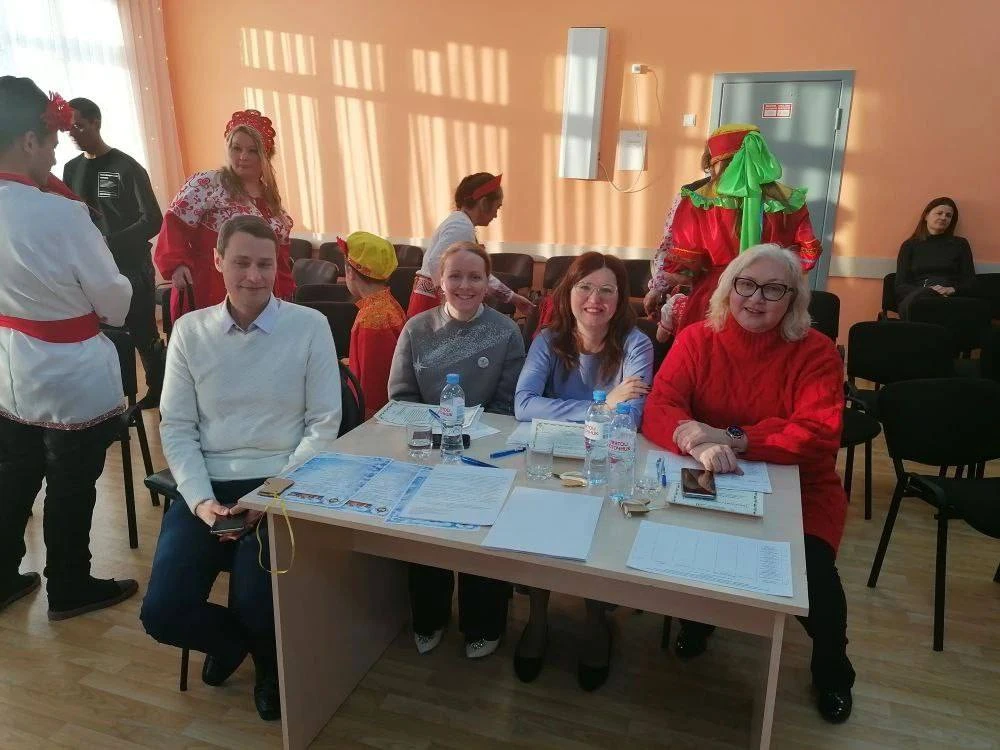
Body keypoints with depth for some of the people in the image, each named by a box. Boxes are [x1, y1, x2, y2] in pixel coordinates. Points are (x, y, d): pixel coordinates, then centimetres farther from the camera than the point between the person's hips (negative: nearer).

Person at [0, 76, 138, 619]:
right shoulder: (59, 213, -24)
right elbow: (113, 298, -14)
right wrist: (114, 310, 6)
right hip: (69, 374, -7)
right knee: (70, 487, 10)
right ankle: (70, 589, 28)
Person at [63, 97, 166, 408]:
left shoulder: (126, 167, -6)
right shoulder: (72, 168, 11)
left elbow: (152, 220, -10)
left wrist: (111, 243, -21)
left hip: (131, 267, -5)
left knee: (144, 335, 0)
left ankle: (161, 394, 14)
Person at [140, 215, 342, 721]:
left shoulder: (310, 326, -3)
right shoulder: (190, 330, 5)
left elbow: (324, 424, -4)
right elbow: (176, 428, 4)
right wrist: (201, 499, -11)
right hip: (207, 487, 3)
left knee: (255, 606, -20)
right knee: (162, 613, -11)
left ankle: (271, 660, 20)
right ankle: (239, 638, 25)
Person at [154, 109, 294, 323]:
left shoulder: (271, 197, 17)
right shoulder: (207, 184, -3)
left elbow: (281, 253, 20)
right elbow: (175, 225, -10)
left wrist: (286, 292, 13)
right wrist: (177, 263, -25)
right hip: (210, 300, -6)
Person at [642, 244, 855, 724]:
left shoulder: (816, 352, -9)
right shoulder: (696, 340, -6)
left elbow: (819, 435, -20)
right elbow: (657, 409, -16)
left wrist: (733, 440, -31)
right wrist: (699, 445, -38)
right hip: (711, 483, 1)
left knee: (812, 569, -22)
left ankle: (832, 672, 15)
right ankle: (696, 618, 15)